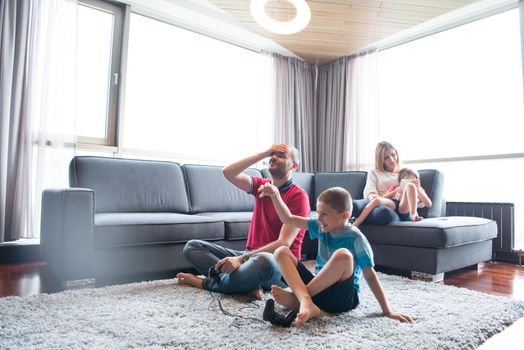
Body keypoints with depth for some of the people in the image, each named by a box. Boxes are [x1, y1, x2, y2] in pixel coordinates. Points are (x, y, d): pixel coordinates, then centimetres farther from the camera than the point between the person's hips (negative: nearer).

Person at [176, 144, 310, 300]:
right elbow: (228, 173, -4)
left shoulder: (298, 196, -9)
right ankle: (248, 284, -22)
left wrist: (241, 258, -26)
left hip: (280, 267, -6)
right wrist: (264, 153, -7)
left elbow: (284, 244, -17)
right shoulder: (261, 185, 11)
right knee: (192, 246, -5)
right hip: (251, 255, 6)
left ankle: (207, 282, -17)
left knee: (264, 260, -42)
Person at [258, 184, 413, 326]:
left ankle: (295, 298, -23)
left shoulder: (355, 238, -12)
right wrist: (275, 195, -9)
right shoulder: (321, 226, 2)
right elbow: (288, 219, 4)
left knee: (343, 255, -35)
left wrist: (387, 311, -13)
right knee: (281, 252, -9)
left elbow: (370, 275, -12)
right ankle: (306, 303, -33)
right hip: (320, 288, 6)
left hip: (342, 297, -5)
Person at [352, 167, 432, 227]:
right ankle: (354, 226, -43)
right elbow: (383, 198, 16)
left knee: (410, 186, -23)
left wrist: (417, 189, 10)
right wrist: (399, 189, 8)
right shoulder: (395, 187, 37)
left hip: (406, 210, -1)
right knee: (377, 199, -33)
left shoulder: (419, 189, 37)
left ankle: (413, 215, -39)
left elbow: (429, 204, 18)